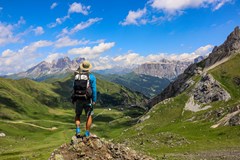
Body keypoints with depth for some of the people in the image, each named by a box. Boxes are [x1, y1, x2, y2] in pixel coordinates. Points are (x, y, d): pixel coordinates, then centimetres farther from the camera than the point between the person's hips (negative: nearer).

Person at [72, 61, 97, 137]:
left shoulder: (76, 76, 2)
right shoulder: (91, 76, -6)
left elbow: (74, 87, 9)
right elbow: (94, 90, -8)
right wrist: (94, 100, 0)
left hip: (78, 99, 2)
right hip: (87, 99, -2)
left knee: (77, 115, 21)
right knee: (89, 116, 13)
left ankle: (78, 131, 6)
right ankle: (87, 134, 12)